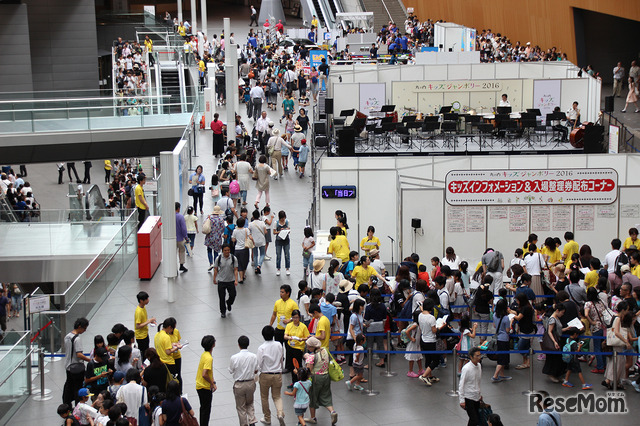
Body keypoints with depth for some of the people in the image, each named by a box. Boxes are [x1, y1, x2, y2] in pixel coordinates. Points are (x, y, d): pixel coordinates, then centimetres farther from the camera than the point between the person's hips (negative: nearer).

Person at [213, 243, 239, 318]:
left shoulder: (234, 258, -6)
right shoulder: (218, 259, -6)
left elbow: (235, 270, -5)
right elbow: (215, 269, 2)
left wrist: (236, 280, -13)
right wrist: (214, 279, 3)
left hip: (231, 281, 1)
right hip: (221, 281, -1)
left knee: (233, 295, -1)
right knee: (222, 297, 1)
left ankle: (228, 303, 35)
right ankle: (223, 312, 20)